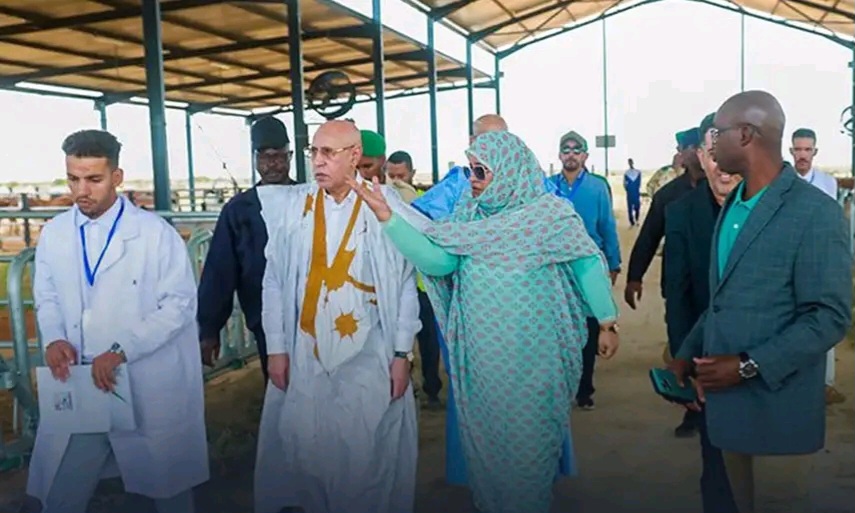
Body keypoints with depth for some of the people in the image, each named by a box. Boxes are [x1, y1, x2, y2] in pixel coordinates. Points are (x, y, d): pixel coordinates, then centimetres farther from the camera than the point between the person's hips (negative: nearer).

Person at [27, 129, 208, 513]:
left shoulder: (156, 233, -7)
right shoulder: (54, 234, 5)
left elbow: (179, 303, -11)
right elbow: (47, 298, 14)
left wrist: (122, 350, -20)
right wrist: (54, 338, -8)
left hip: (148, 388, -3)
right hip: (76, 388, 3)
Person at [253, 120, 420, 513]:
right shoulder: (290, 206, 0)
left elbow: (405, 284, -3)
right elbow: (274, 282, 4)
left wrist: (402, 354, -4)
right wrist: (276, 348, 1)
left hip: (369, 354, -2)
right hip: (305, 354, 2)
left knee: (369, 453, 6)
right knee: (305, 448, 11)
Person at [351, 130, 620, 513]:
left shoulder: (550, 213, -9)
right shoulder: (469, 214, 2)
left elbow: (587, 263, -3)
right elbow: (437, 260, -10)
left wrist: (608, 322, -2)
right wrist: (386, 215, -18)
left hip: (530, 352, -4)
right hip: (480, 351, 4)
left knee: (527, 435, 10)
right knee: (483, 434, 16)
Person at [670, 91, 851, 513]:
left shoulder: (816, 212, -14)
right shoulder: (732, 205, 11)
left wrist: (749, 366, -20)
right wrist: (687, 354, 5)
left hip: (777, 409, -7)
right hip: (728, 399, 7)